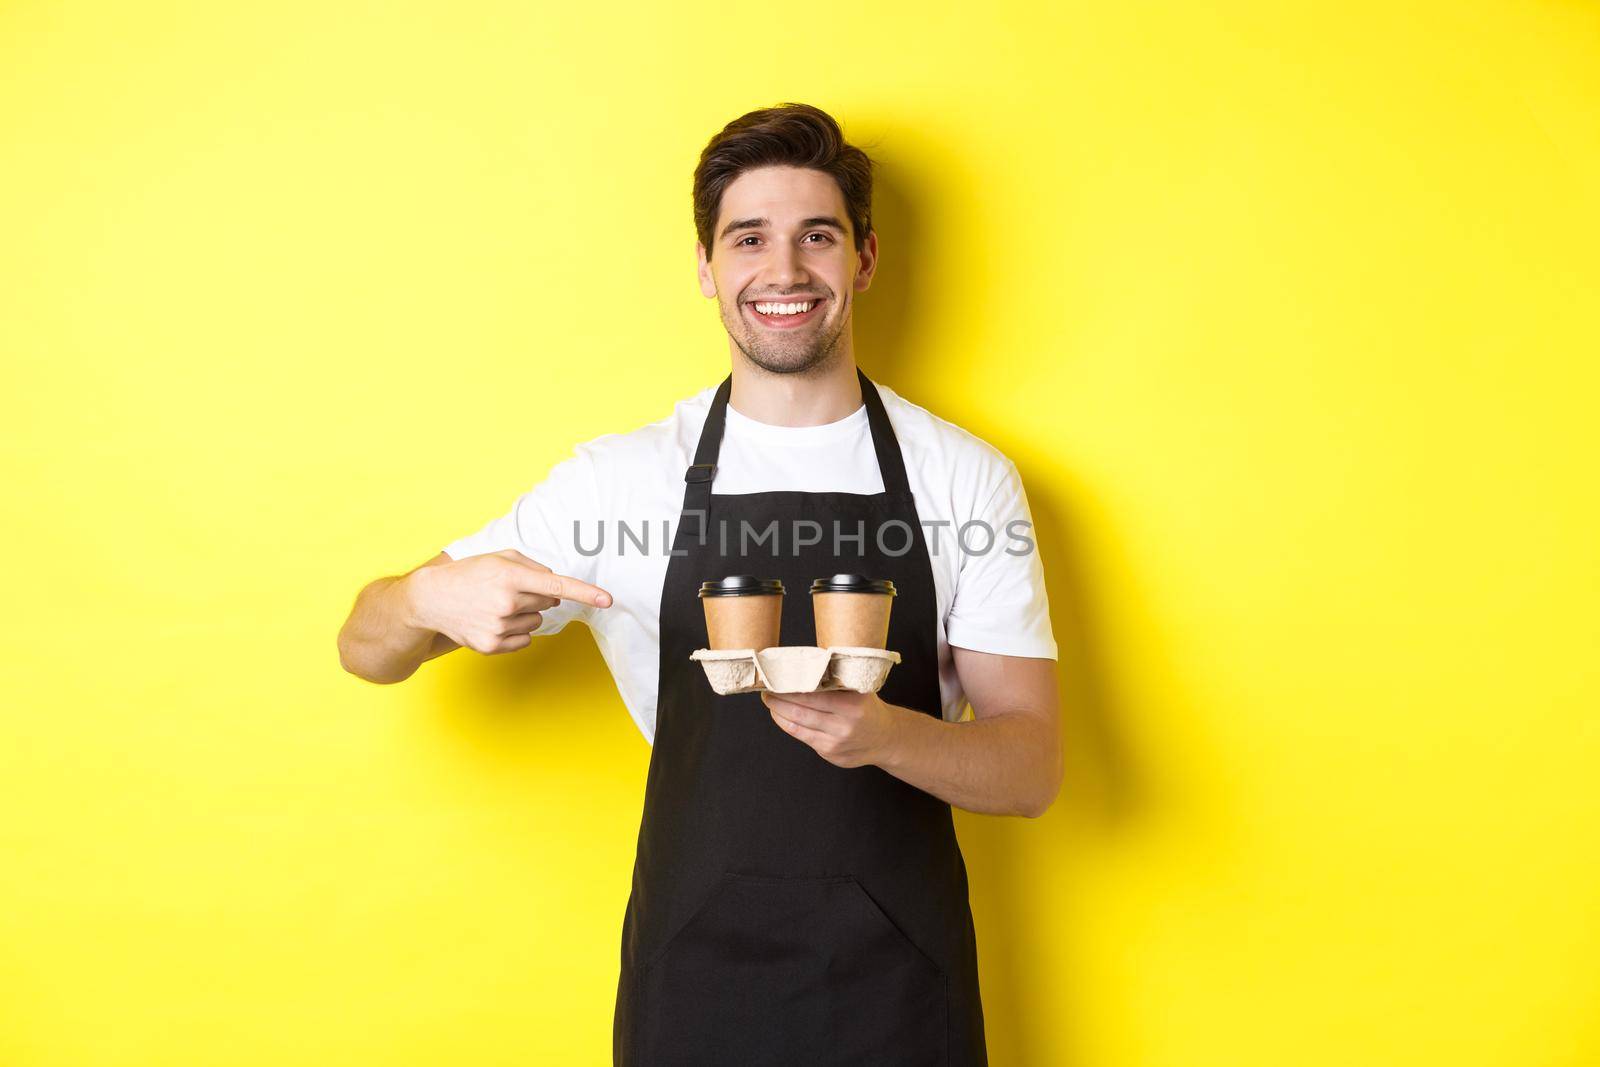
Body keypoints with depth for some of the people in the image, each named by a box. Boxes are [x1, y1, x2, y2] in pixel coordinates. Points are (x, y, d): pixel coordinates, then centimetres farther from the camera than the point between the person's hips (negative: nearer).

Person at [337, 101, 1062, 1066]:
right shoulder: (621, 480, -4)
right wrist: (433, 598, -23)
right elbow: (366, 650, 0)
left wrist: (885, 734, -25)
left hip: (901, 980, 0)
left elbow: (1033, 767, -4)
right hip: (694, 977, 0)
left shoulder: (968, 479, -4)